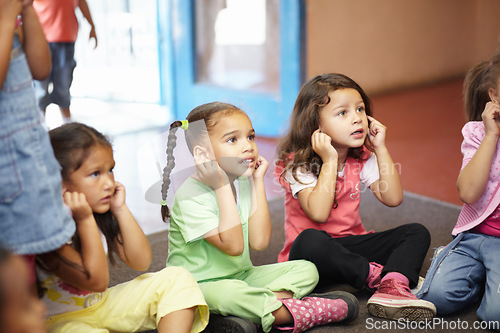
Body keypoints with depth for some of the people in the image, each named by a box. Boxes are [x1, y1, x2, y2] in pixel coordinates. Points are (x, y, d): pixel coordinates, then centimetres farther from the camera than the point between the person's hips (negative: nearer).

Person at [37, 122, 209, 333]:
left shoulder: (101, 214, -4)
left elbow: (140, 262, -1)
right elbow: (96, 281, -25)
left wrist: (121, 210, -10)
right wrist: (85, 221, -29)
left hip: (104, 304, 7)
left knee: (177, 278, -3)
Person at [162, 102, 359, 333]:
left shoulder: (244, 183, 4)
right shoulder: (191, 195, -20)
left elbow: (259, 242, -8)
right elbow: (233, 246, -27)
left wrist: (258, 182, -7)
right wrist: (222, 187, -27)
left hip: (242, 275, 8)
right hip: (199, 285, -8)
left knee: (306, 269, -2)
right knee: (227, 293, -40)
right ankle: (296, 313, -20)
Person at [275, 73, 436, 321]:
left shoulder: (362, 160, 5)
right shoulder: (298, 165, -13)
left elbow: (393, 198, -4)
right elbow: (319, 213, -27)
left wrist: (381, 149, -6)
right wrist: (329, 161, -25)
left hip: (350, 247, 6)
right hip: (314, 255, -6)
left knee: (417, 233, -8)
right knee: (310, 240, -40)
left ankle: (391, 289, -35)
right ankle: (377, 275, -21)